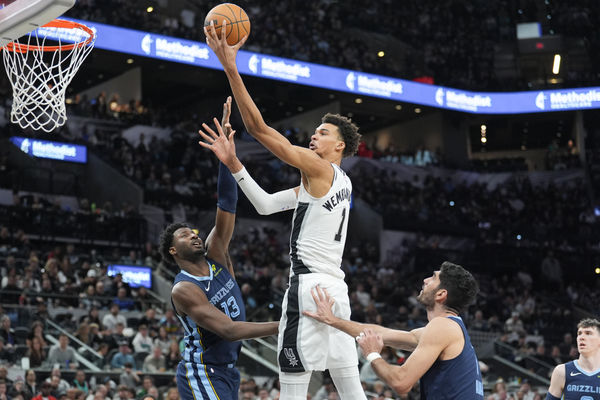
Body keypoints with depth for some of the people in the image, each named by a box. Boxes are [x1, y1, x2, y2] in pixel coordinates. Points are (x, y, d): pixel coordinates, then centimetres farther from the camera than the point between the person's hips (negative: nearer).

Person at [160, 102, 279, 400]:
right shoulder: (184, 290, -18)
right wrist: (281, 327, -33)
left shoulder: (216, 256, 3)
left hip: (226, 371, 8)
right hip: (202, 372, -8)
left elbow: (227, 204, -4)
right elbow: (227, 329, -27)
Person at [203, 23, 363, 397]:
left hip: (310, 286, -10)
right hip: (336, 289, 10)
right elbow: (266, 204, 18)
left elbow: (259, 128, -12)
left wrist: (231, 68, -13)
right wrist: (233, 163, 12)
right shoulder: (343, 183, 21)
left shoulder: (320, 168, -5)